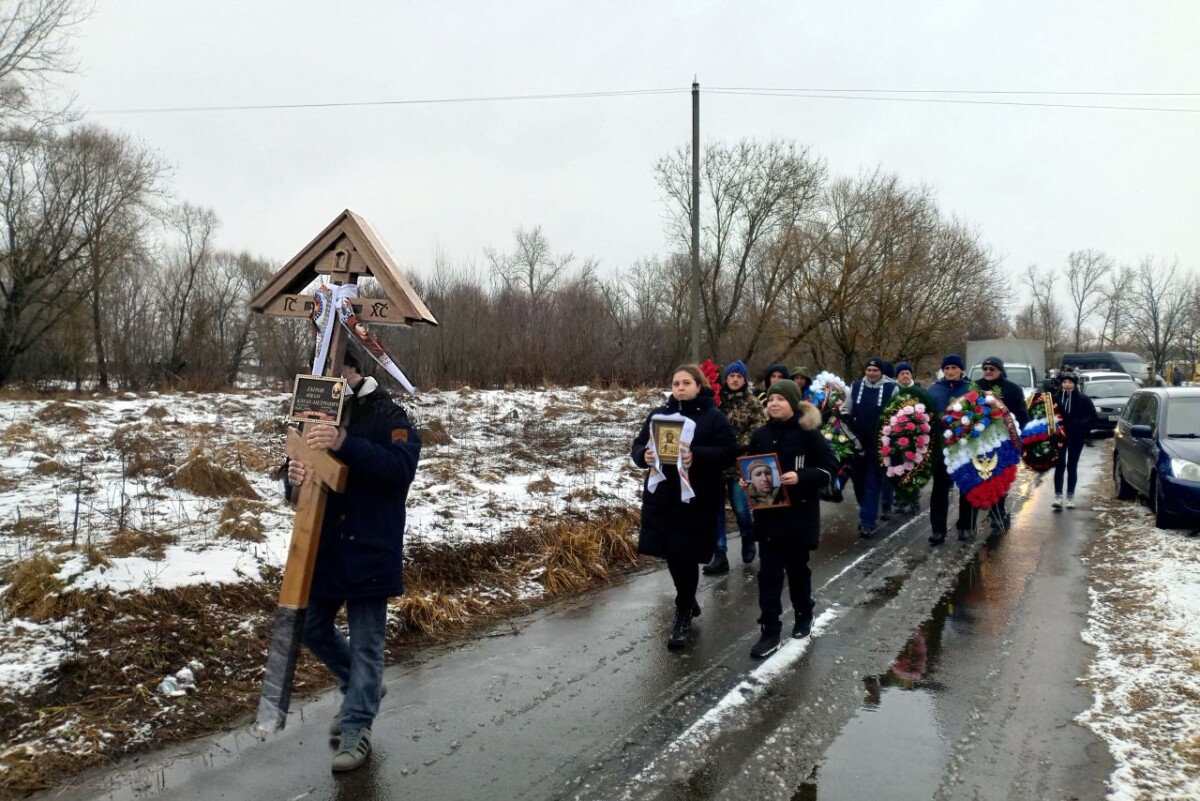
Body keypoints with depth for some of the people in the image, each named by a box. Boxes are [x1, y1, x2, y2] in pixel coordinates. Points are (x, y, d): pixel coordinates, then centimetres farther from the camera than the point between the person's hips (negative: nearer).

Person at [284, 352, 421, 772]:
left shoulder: (387, 415, -8)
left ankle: (356, 728, 12)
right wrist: (295, 476, -19)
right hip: (323, 547, 7)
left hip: (370, 549, -7)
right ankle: (362, 686, 38)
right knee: (313, 628, 16)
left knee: (365, 641, 1)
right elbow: (298, 483, 8)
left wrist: (346, 444, -38)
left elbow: (403, 465, -26)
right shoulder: (320, 417, 10)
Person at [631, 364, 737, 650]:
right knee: (671, 554, 12)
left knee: (686, 556, -3)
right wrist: (644, 455, -11)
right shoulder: (658, 414, 10)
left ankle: (683, 616, 11)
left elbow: (730, 452, -10)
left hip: (696, 499, -5)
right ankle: (688, 602, 35)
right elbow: (638, 445, 13)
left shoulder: (713, 416, -3)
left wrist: (696, 456, -25)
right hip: (661, 496, 5)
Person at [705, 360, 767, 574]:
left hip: (739, 463, -2)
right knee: (715, 509, 2)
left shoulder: (752, 403, 1)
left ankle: (748, 541, 32)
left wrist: (737, 444, -17)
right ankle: (720, 555, 9)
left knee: (741, 509, 1)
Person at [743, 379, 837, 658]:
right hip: (767, 514, 3)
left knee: (797, 568, 12)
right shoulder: (761, 435, 4)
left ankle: (803, 616, 35)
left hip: (799, 514, -3)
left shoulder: (809, 433, -8)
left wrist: (801, 477, -23)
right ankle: (769, 632, 4)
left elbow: (829, 468, -9)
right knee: (768, 573, 1)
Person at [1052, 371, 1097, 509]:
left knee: (1072, 466, 9)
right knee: (1060, 465, -3)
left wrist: (1082, 426, -12)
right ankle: (1058, 496, -3)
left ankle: (1070, 496, 16)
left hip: (1076, 437, 0)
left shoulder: (1083, 399, -3)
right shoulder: (1056, 397, -3)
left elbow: (1092, 416, 0)